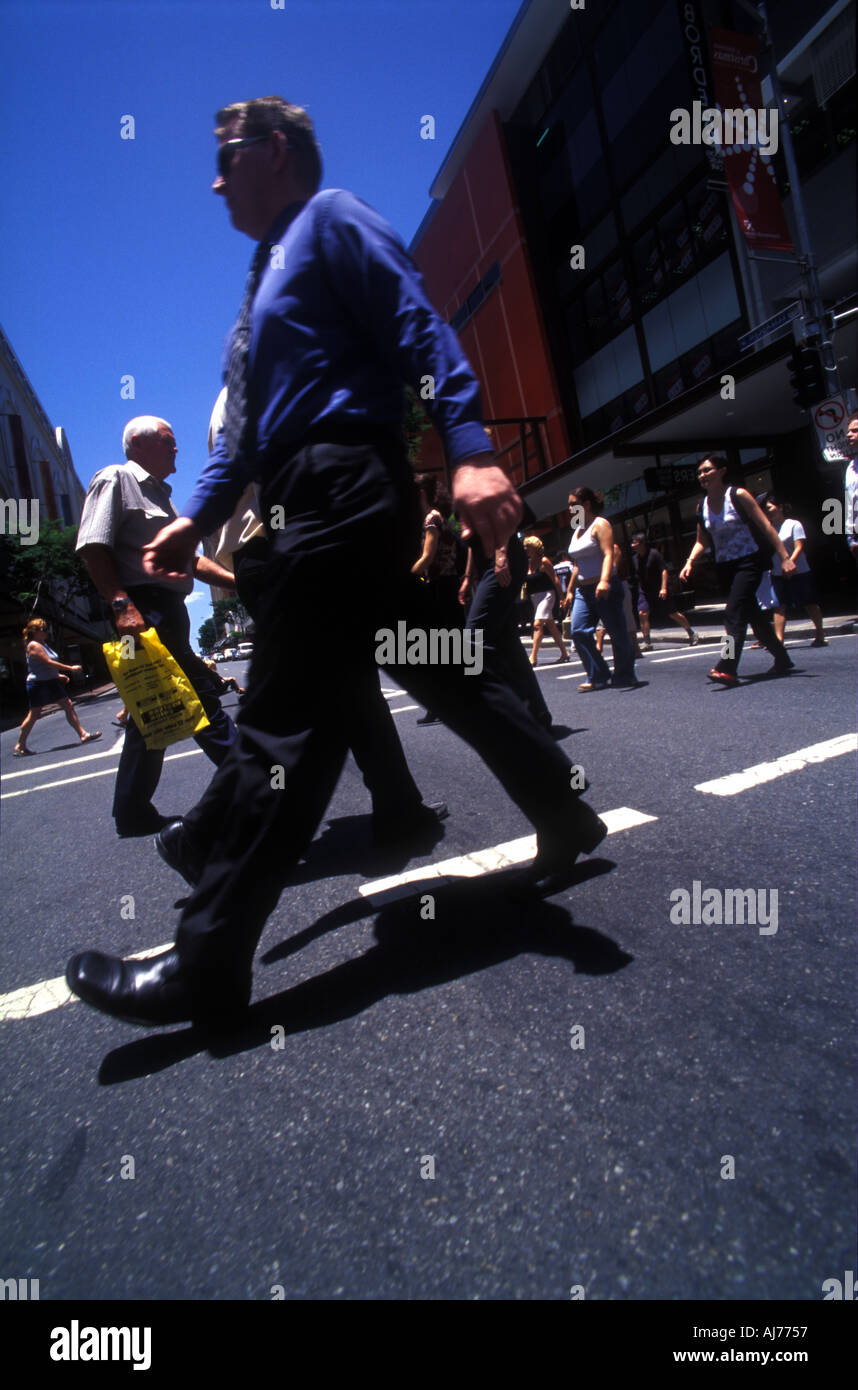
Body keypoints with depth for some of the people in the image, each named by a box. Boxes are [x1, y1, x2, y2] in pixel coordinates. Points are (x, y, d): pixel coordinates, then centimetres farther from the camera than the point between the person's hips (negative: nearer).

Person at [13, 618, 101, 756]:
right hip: (38, 684, -9)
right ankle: (20, 746, 9)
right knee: (34, 714, -2)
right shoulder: (33, 645, -15)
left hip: (51, 683, 9)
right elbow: (48, 662, -23)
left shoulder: (43, 644, 14)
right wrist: (71, 668, -22)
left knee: (68, 706, 3)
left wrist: (58, 675, 14)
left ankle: (83, 735, 4)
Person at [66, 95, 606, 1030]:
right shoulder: (268, 272, 33)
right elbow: (247, 428, 27)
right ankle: (566, 818, 26)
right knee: (439, 673, 12)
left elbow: (419, 329, -9)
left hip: (341, 490, -10)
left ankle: (207, 968, -3)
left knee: (281, 725, -12)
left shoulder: (330, 219, 8)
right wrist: (196, 516, 15)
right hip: (322, 506, 10)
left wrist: (469, 452, -23)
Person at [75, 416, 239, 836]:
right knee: (200, 697, -10)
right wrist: (122, 604, -25)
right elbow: (92, 548, -14)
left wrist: (236, 580, 15)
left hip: (168, 612, 10)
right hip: (143, 608, -10)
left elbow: (188, 559, 26)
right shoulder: (115, 480, -1)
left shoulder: (159, 495, 27)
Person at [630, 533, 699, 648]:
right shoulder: (634, 558, 2)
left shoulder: (654, 554, -14)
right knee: (642, 613, -13)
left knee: (673, 613, 2)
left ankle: (692, 634, 19)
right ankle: (647, 643, -5)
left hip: (658, 591, -4)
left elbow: (664, 570, -15)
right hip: (644, 591, 4)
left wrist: (663, 588, -21)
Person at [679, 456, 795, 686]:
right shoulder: (702, 506, 8)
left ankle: (728, 668, -27)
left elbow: (766, 526, -8)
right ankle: (782, 660, 24)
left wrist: (785, 557, -13)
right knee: (754, 615, 11)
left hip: (748, 562, -6)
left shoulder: (737, 495, -6)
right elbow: (701, 541, 16)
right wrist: (690, 562, -3)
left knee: (734, 613, -20)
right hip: (724, 568, 6)